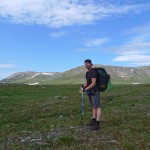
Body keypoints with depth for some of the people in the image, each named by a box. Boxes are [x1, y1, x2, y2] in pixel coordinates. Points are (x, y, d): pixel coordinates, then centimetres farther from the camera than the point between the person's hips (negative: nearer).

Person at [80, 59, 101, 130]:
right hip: (90, 92, 10)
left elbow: (93, 83, -21)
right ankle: (93, 121, 24)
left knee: (97, 107, -8)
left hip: (95, 91, -10)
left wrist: (85, 89, -18)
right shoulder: (87, 73, 15)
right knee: (93, 106, 15)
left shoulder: (93, 72, -15)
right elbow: (86, 83, 16)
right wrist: (83, 87, -4)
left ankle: (97, 125, -7)